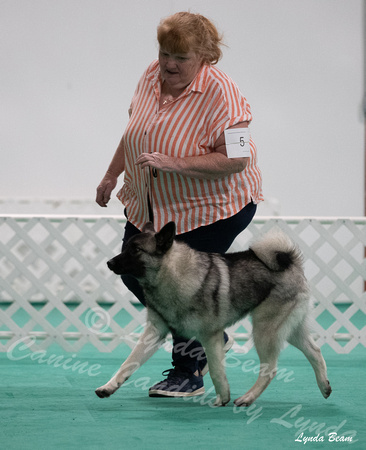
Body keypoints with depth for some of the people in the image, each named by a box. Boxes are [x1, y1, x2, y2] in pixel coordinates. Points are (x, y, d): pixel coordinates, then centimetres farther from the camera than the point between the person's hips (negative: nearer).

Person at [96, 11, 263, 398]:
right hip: (151, 203, 8)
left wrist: (176, 165, -34)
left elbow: (236, 159, -29)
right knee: (133, 272, 9)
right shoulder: (153, 75, -3)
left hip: (212, 206, -8)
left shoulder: (220, 94, -24)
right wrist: (112, 174, 20)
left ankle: (189, 371, 11)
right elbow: (134, 129, 14)